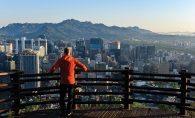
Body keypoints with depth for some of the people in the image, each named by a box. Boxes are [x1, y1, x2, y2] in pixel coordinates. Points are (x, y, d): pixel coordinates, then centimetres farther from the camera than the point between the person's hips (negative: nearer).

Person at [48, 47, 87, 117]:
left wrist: (49, 72, 5)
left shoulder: (60, 60, -6)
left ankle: (62, 112, 17)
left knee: (62, 97, 13)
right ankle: (68, 112, 16)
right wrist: (85, 69, 16)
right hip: (71, 81, 0)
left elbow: (53, 68, -14)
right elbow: (83, 67, -7)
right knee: (70, 97, 13)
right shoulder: (73, 60, -6)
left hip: (63, 82, 0)